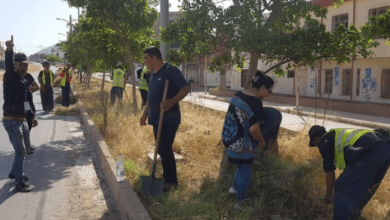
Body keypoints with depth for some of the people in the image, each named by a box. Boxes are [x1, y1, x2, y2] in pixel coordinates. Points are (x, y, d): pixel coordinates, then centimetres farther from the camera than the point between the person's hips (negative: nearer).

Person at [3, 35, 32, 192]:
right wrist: (9, 50, -55)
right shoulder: (10, 77, -13)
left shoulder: (24, 80, 11)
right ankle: (19, 183, 2)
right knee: (20, 150, -6)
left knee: (25, 148, 21)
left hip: (21, 119, 9)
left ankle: (15, 172, 39)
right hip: (11, 121, -9)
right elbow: (8, 65, -35)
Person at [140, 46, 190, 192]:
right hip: (157, 119, 9)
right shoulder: (153, 75, 16)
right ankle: (166, 178, 23)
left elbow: (185, 88, -18)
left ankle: (171, 182, 3)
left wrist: (171, 101, -32)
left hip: (169, 119, -9)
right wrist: (145, 114, 21)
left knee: (165, 149, -9)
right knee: (161, 149, 12)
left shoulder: (171, 71, -11)